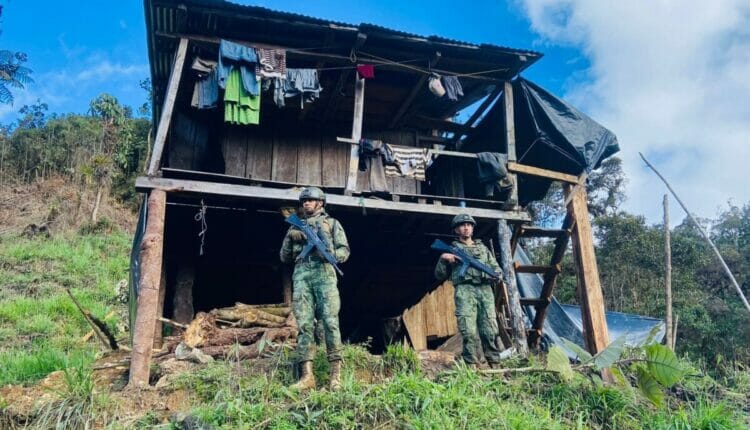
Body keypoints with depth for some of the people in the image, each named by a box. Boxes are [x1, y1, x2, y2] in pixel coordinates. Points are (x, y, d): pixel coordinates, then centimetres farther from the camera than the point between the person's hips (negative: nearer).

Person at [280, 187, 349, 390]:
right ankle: (307, 376, -8)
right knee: (304, 324, -6)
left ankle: (336, 375, -10)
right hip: (301, 275, 3)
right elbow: (284, 257, 22)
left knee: (330, 322, -11)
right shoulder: (296, 226, 26)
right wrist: (290, 238, 4)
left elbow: (344, 250, 10)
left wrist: (330, 254, -12)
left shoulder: (331, 223, 18)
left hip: (324, 273, -3)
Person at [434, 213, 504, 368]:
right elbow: (440, 275, 13)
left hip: (485, 290, 2)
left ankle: (495, 365, -1)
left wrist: (488, 274, -2)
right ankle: (472, 366, -11)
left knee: (490, 330, -5)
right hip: (465, 291, -2)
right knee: (469, 331, -13)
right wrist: (443, 259, -4)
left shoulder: (482, 247, 24)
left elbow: (497, 270, 20)